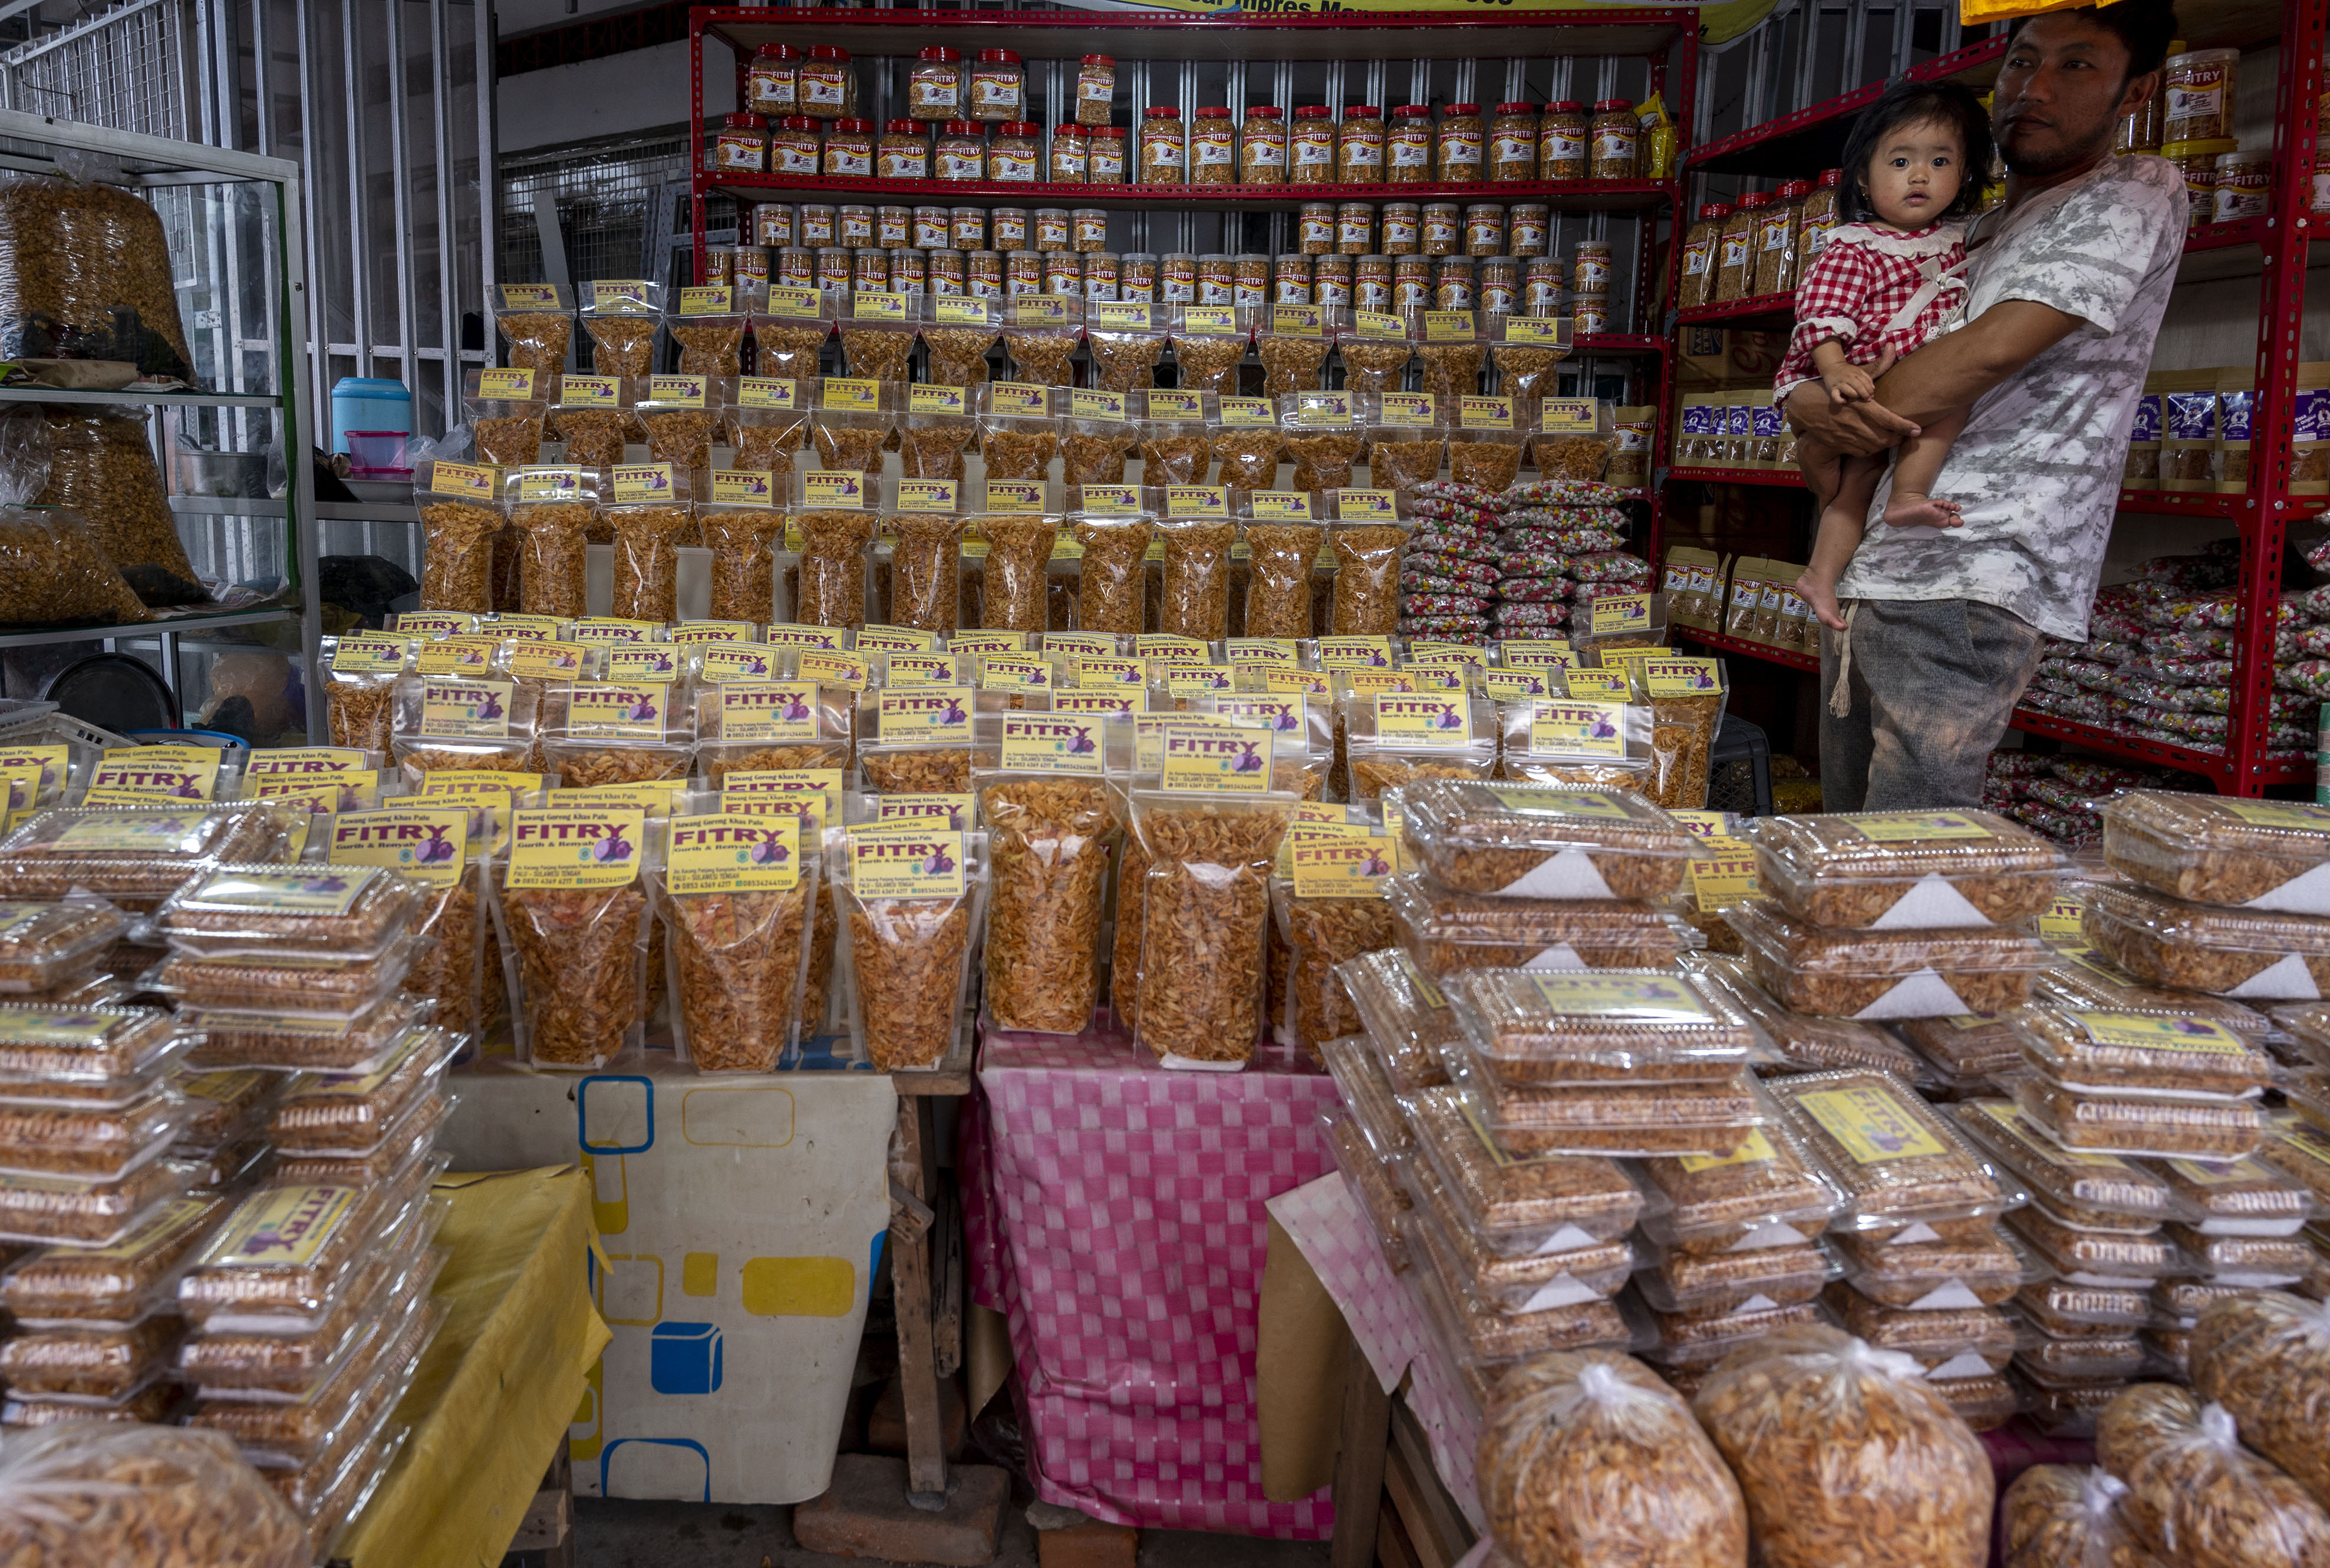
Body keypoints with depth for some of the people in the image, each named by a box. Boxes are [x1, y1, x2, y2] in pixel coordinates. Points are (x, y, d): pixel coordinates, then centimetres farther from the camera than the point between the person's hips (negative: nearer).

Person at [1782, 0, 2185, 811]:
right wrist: (1809, 405, -7)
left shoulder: (2135, 196, 1)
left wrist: (1840, 419, -2)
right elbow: (1818, 360, 18)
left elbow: (1991, 352, -14)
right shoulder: (1967, 239, 25)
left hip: (1970, 582, -8)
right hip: (1865, 569, 8)